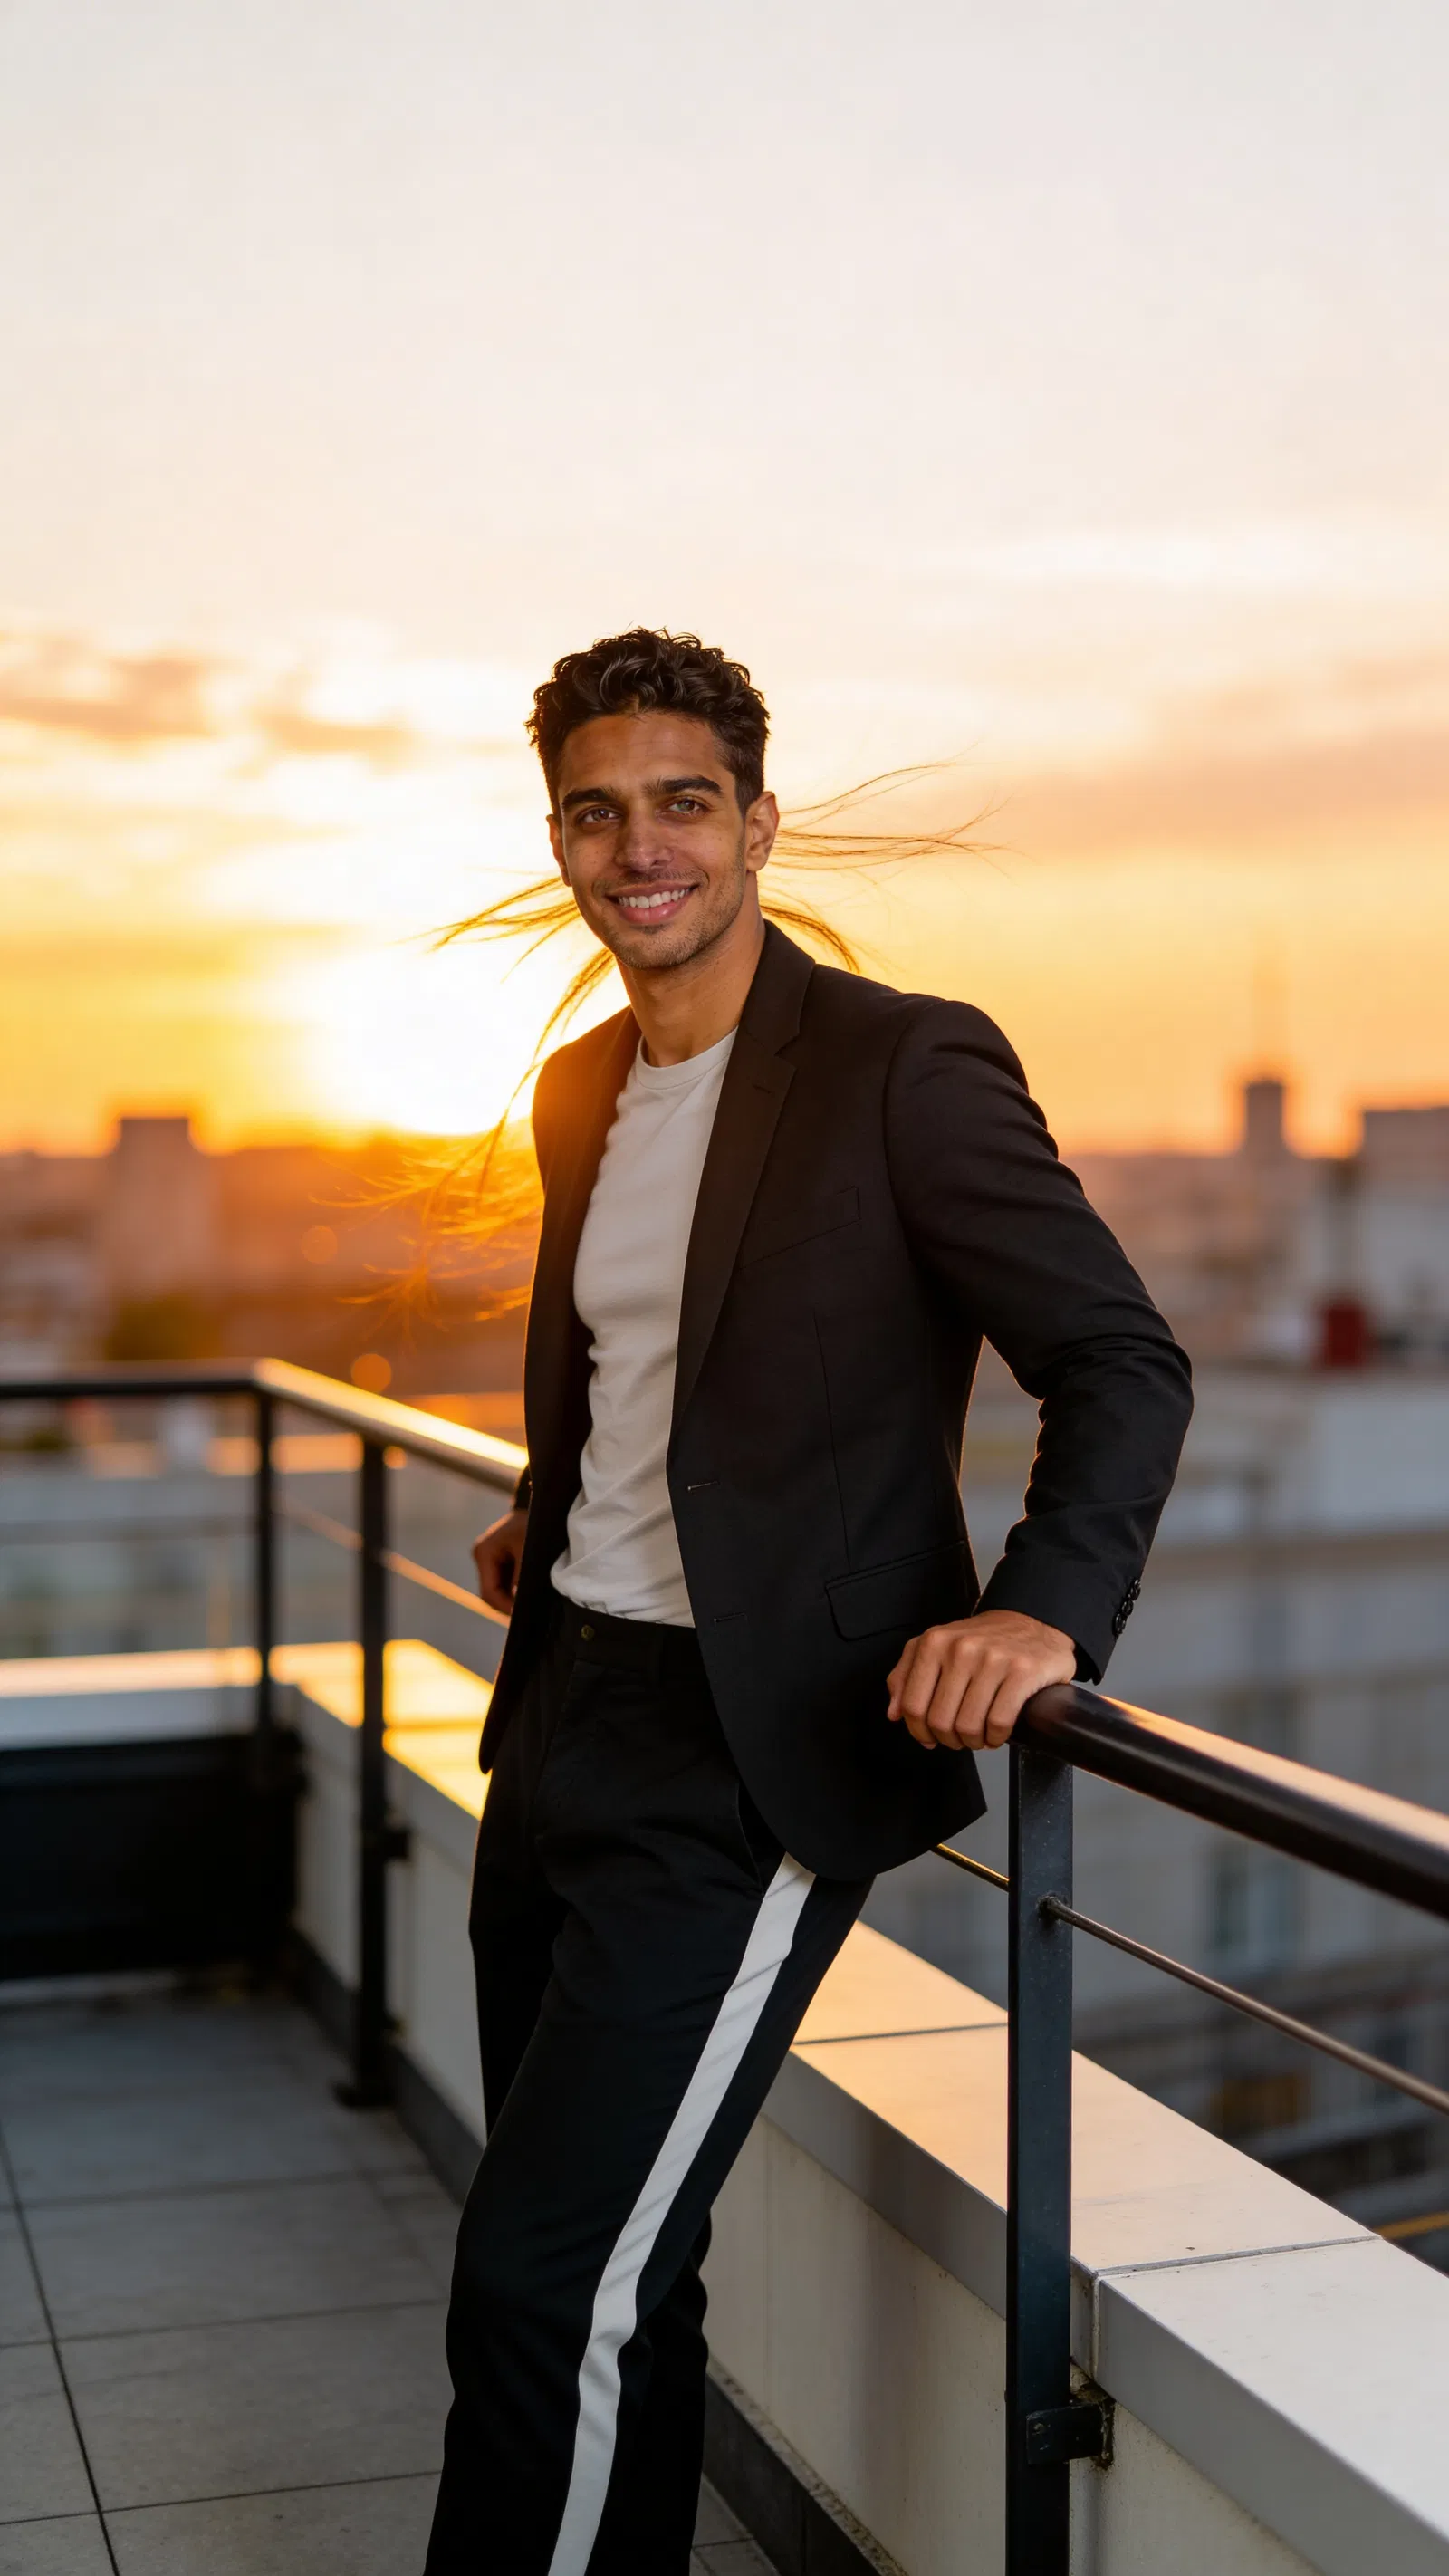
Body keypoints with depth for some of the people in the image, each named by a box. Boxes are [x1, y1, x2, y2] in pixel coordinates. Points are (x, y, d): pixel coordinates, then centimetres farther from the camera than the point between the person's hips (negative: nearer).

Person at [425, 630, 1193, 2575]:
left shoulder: (907, 1066, -10)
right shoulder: (580, 1093, 13)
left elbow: (1124, 1360, -12)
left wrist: (1045, 1611, -26)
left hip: (746, 1759, -7)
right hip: (563, 1716, 7)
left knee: (546, 2290, -8)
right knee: (608, 2278, 16)